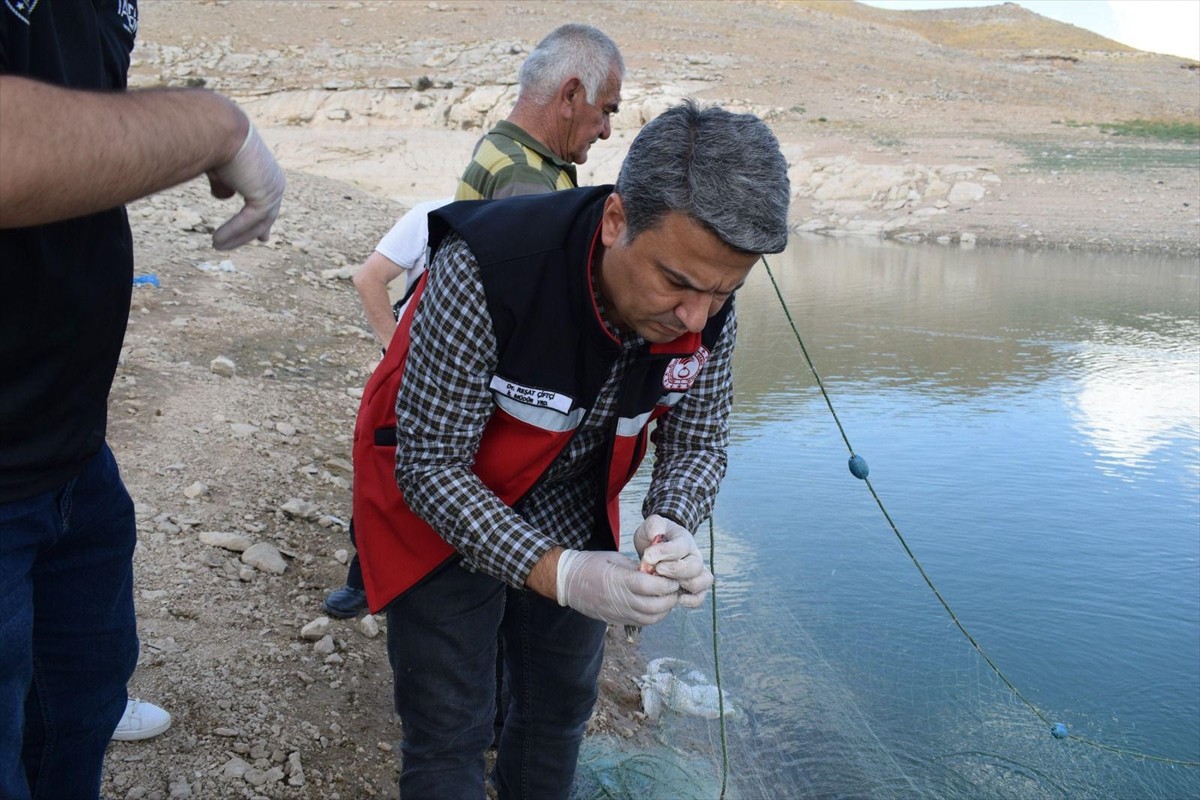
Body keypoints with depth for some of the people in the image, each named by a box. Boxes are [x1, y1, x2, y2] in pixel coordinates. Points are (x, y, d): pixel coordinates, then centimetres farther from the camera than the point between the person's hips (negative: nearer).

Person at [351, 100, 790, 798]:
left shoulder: (708, 311, -21)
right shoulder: (483, 273, -37)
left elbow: (698, 439, -7)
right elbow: (429, 467, -31)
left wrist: (671, 526, -29)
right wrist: (557, 573, -40)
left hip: (568, 516, 5)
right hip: (441, 511, -4)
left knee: (562, 705, 20)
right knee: (450, 736, 3)